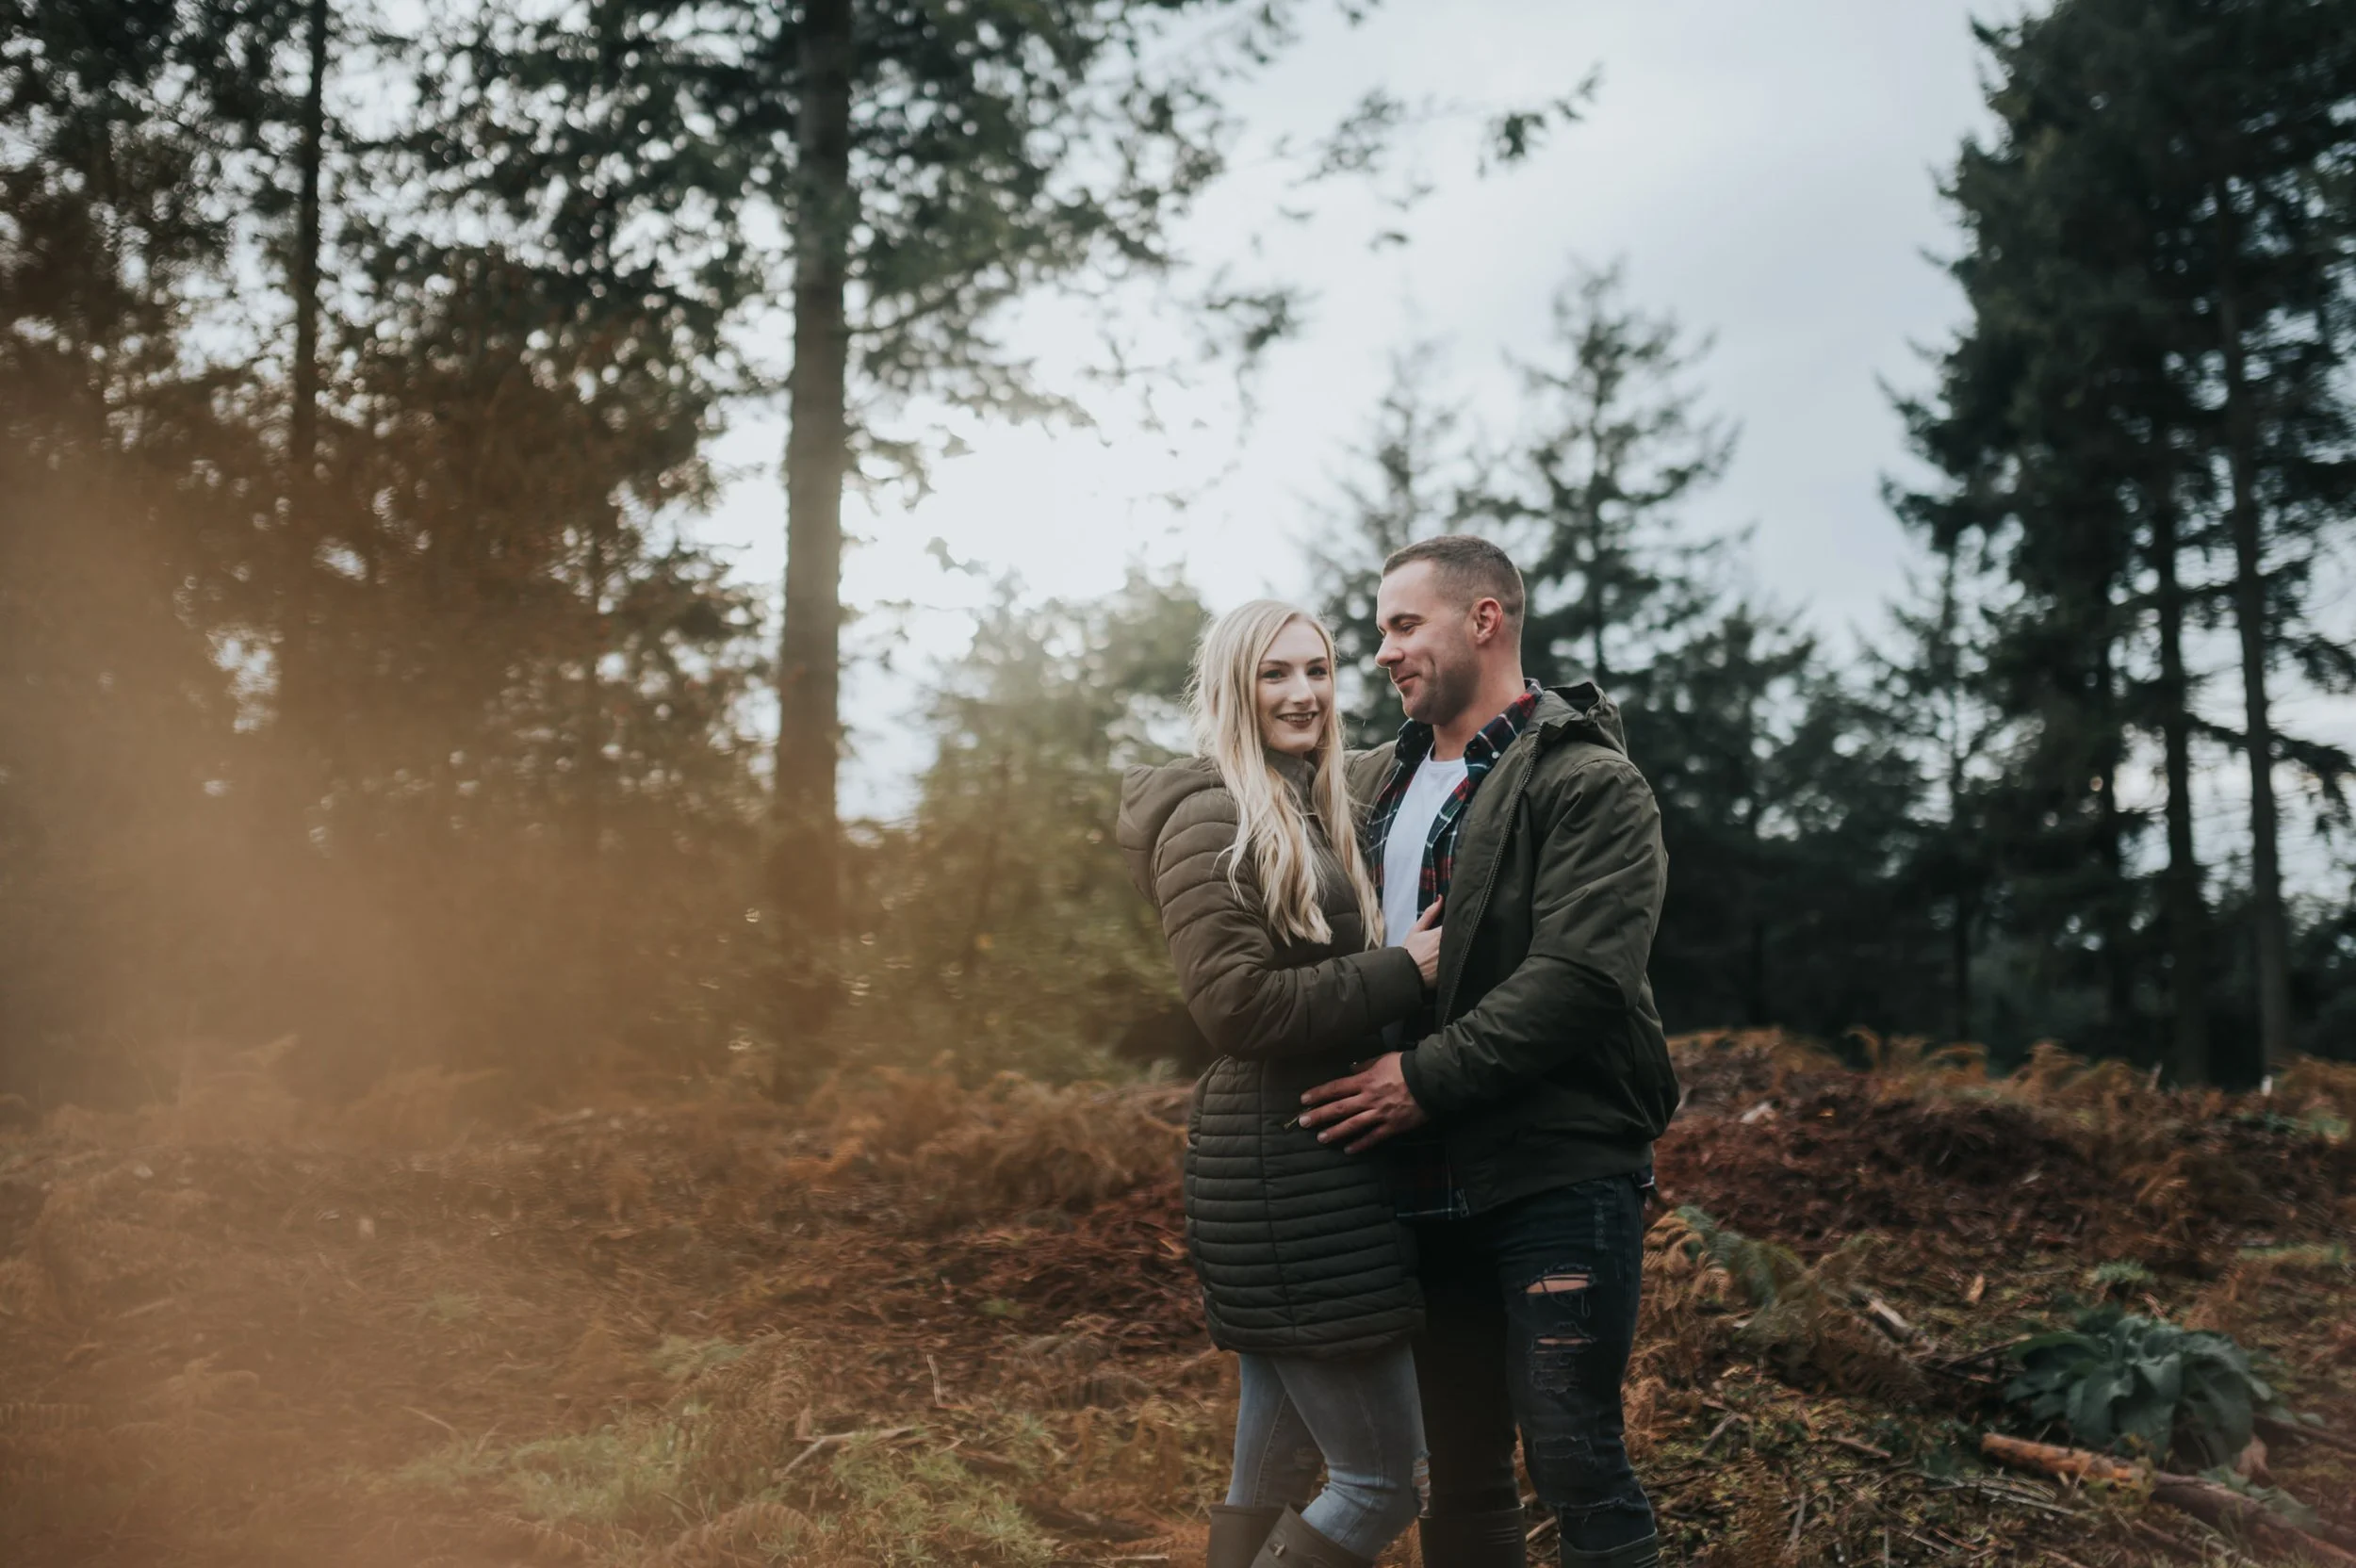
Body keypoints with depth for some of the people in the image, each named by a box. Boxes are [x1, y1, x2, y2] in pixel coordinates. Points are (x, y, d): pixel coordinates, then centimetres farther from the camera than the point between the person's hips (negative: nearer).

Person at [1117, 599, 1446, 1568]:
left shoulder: (1314, 814, 17)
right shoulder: (1213, 816, -11)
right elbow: (1237, 1006, -19)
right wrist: (1403, 974, -14)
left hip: (1321, 1164, 10)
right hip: (1282, 1169, -10)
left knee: (1276, 1469, 14)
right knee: (1387, 1479, -7)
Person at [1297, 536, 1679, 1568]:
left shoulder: (1589, 784, -9)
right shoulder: (1375, 784, 14)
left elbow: (1579, 978, -20)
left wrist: (1426, 1077, -20)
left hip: (1559, 1175, -7)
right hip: (1428, 1182, 7)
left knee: (1575, 1463, -6)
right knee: (1460, 1471, 14)